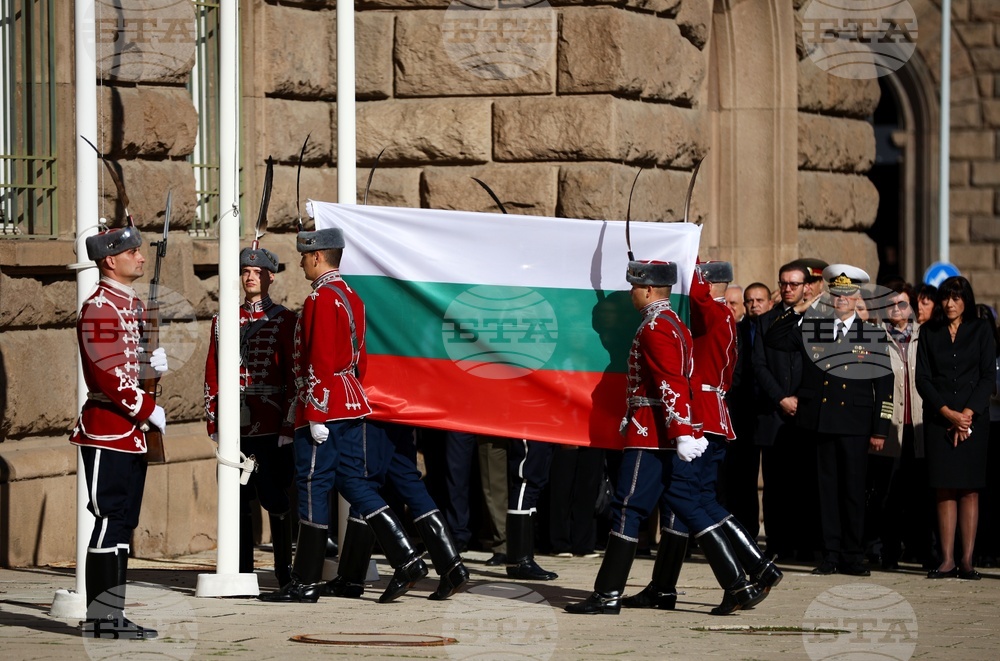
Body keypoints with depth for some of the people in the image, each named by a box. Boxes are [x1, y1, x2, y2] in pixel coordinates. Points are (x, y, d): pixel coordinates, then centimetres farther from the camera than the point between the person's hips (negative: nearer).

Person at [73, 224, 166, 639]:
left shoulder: (134, 305, 16)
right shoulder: (99, 308, -14)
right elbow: (107, 374, -20)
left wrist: (154, 364, 3)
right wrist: (150, 410, -16)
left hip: (132, 433, 10)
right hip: (108, 430, -10)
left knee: (123, 525, 11)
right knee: (110, 523, -8)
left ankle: (112, 615, 15)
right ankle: (99, 619, -5)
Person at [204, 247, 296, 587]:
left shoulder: (284, 320, 1)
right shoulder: (223, 320, 12)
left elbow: (293, 376, -2)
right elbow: (212, 374, 13)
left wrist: (289, 425, -8)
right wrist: (213, 422, 7)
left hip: (271, 425, -4)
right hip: (235, 425, 4)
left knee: (275, 497, -2)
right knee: (237, 499, 5)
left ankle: (284, 569, 4)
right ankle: (241, 571, 10)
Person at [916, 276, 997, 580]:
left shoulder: (981, 331, 6)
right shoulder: (929, 333, 9)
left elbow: (988, 375, 0)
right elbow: (922, 378, 3)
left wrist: (967, 414, -10)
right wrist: (948, 413, -9)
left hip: (973, 418, -1)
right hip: (938, 419, 1)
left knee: (969, 489, -2)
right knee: (944, 490, -2)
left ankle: (967, 560, -3)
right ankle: (947, 560, -3)